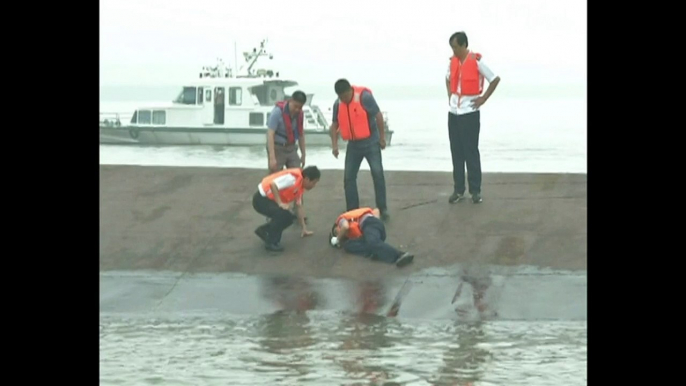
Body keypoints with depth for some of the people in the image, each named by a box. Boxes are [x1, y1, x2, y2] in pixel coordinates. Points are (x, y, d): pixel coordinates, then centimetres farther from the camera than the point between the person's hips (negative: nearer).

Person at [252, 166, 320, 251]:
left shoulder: (301, 187, 9)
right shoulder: (293, 177, -23)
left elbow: (299, 207, 18)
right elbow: (273, 184, -32)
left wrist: (304, 229, 21)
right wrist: (280, 203, -29)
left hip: (270, 200, 10)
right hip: (261, 199, -10)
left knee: (289, 218, 8)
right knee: (282, 214, -27)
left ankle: (263, 230, 22)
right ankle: (271, 242, -12)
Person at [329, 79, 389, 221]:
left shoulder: (364, 97, -18)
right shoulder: (338, 104, -3)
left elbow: (378, 116, -12)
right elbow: (335, 125, 7)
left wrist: (382, 137, -9)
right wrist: (334, 145, -1)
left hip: (370, 142, -5)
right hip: (353, 145, 5)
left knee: (377, 174, -7)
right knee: (349, 177, 3)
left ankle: (382, 209, 1)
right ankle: (352, 211, 11)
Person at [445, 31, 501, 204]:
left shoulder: (476, 61, -12)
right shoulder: (453, 61, 7)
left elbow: (495, 79, -7)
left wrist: (483, 98, -8)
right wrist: (450, 95, 12)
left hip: (469, 112, -6)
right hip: (453, 112, 6)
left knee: (471, 151, -2)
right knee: (456, 151, 7)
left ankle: (475, 190, 4)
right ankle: (458, 189, 12)